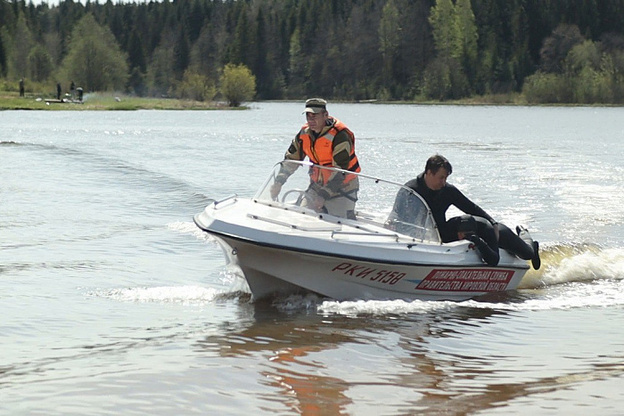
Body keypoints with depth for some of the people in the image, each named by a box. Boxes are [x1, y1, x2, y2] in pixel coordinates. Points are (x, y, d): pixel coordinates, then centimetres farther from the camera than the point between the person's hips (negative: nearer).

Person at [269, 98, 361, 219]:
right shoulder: (305, 133, -1)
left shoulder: (340, 135, -22)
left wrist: (324, 195, -32)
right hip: (317, 186, 7)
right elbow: (291, 159, 10)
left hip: (342, 188, -6)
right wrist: (278, 182, -3)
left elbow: (340, 172, -26)